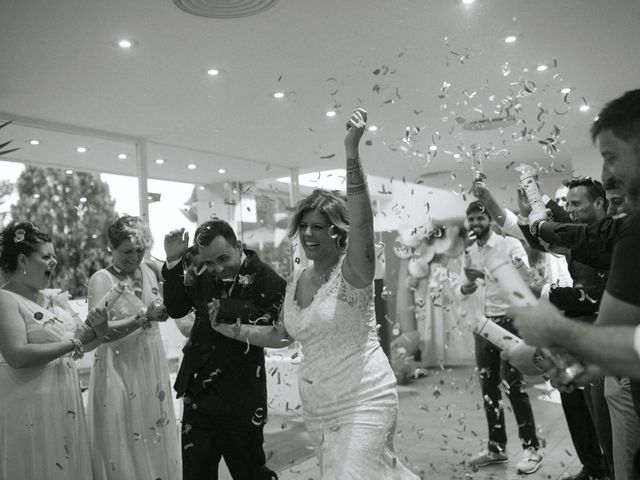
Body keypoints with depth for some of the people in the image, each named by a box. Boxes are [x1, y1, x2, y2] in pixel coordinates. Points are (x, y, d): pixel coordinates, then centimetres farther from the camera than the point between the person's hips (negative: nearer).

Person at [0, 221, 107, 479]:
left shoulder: (55, 300, 11)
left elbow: (83, 343, 16)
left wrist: (96, 328, -5)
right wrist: (70, 344, -16)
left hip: (65, 404, 7)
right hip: (30, 408, -7)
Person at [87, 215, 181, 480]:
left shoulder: (149, 271, 7)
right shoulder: (101, 279, -9)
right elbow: (101, 331, -18)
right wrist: (144, 316, -23)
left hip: (152, 365, 5)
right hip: (120, 368, -5)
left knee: (156, 437, 13)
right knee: (125, 441, 3)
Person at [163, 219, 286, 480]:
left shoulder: (266, 280, -15)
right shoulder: (200, 273, -2)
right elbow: (175, 309, 6)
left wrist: (226, 311, -21)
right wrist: (174, 262, -6)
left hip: (241, 402, -4)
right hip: (198, 393, 5)